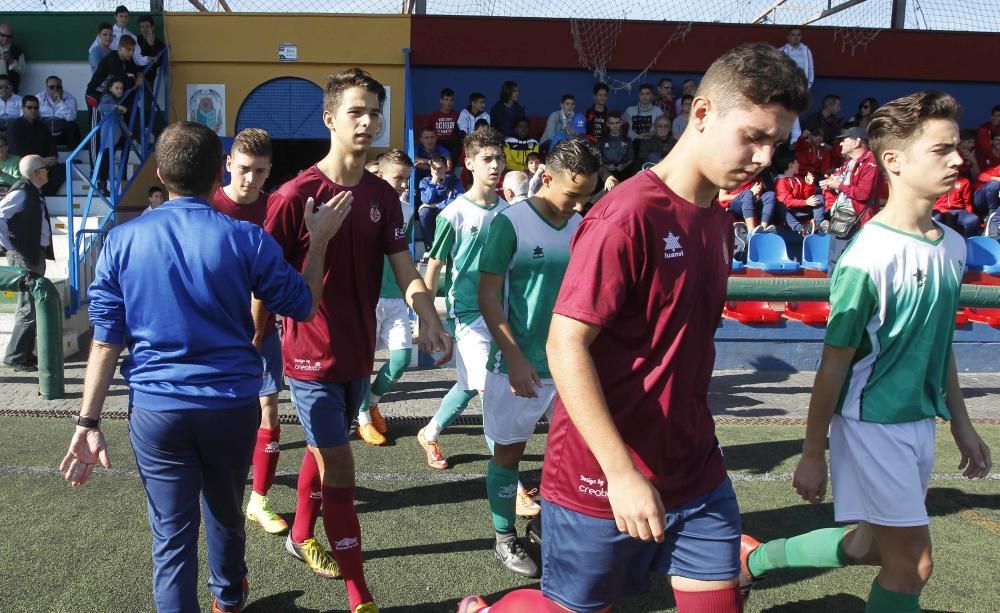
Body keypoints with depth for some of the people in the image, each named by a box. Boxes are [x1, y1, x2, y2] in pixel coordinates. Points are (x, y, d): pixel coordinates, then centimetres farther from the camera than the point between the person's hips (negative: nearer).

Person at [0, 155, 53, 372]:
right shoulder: (21, 193, -13)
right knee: (29, 308, -7)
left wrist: (46, 250, 9)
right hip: (24, 257, -9)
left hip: (36, 255, 9)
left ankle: (26, 353, 22)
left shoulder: (35, 192, 13)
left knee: (34, 305, 13)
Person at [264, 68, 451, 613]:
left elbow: (404, 271, 0)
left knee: (323, 451, 24)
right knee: (340, 469, -2)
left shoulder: (384, 196, 1)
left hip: (359, 352, 6)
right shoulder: (295, 195, -15)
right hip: (311, 355, -6)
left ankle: (302, 536, 48)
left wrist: (429, 319, -17)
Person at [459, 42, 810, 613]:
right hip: (606, 478, -7)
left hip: (696, 474, 7)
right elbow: (566, 346, -22)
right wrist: (621, 471, -24)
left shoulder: (719, 222, 6)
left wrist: (697, 444, 15)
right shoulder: (627, 216, -20)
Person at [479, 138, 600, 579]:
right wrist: (515, 358, -17)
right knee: (508, 452, 9)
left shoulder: (583, 227, 3)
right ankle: (505, 539, 27)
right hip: (519, 364, -5)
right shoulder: (510, 222, -12)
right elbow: (488, 297, -12)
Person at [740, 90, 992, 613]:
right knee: (912, 561, 0)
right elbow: (834, 363, -16)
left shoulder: (952, 246, 3)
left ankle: (756, 557, 36)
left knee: (871, 547, 18)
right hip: (872, 425, -8)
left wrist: (961, 424, 18)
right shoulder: (869, 256, -20)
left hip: (921, 422, 8)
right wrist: (813, 454, -11)